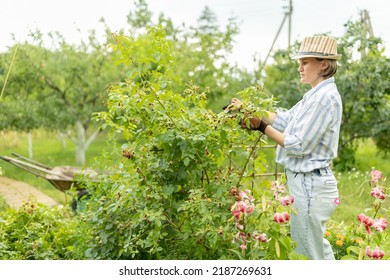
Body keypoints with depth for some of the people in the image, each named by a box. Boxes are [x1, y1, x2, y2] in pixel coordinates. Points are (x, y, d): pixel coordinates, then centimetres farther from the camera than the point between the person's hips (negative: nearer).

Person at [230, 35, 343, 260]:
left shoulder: (325, 98, -20)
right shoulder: (317, 95, 12)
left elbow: (298, 146, -21)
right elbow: (286, 119, 13)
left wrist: (262, 126, -14)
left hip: (310, 185, -10)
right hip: (311, 182, 10)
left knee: (307, 254, 0)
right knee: (319, 250, 21)